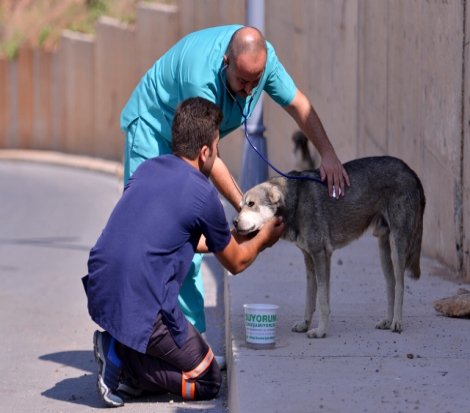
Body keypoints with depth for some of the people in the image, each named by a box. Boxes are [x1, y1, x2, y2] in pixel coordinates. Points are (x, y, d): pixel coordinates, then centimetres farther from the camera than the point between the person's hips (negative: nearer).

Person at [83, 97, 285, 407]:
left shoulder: (148, 168, 13)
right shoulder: (203, 194, -7)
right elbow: (235, 263, 11)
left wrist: (234, 239, 38)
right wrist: (263, 239, 31)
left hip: (99, 295, 7)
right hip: (141, 308, -7)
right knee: (208, 382, 11)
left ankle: (119, 349, 7)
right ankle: (122, 355, -7)